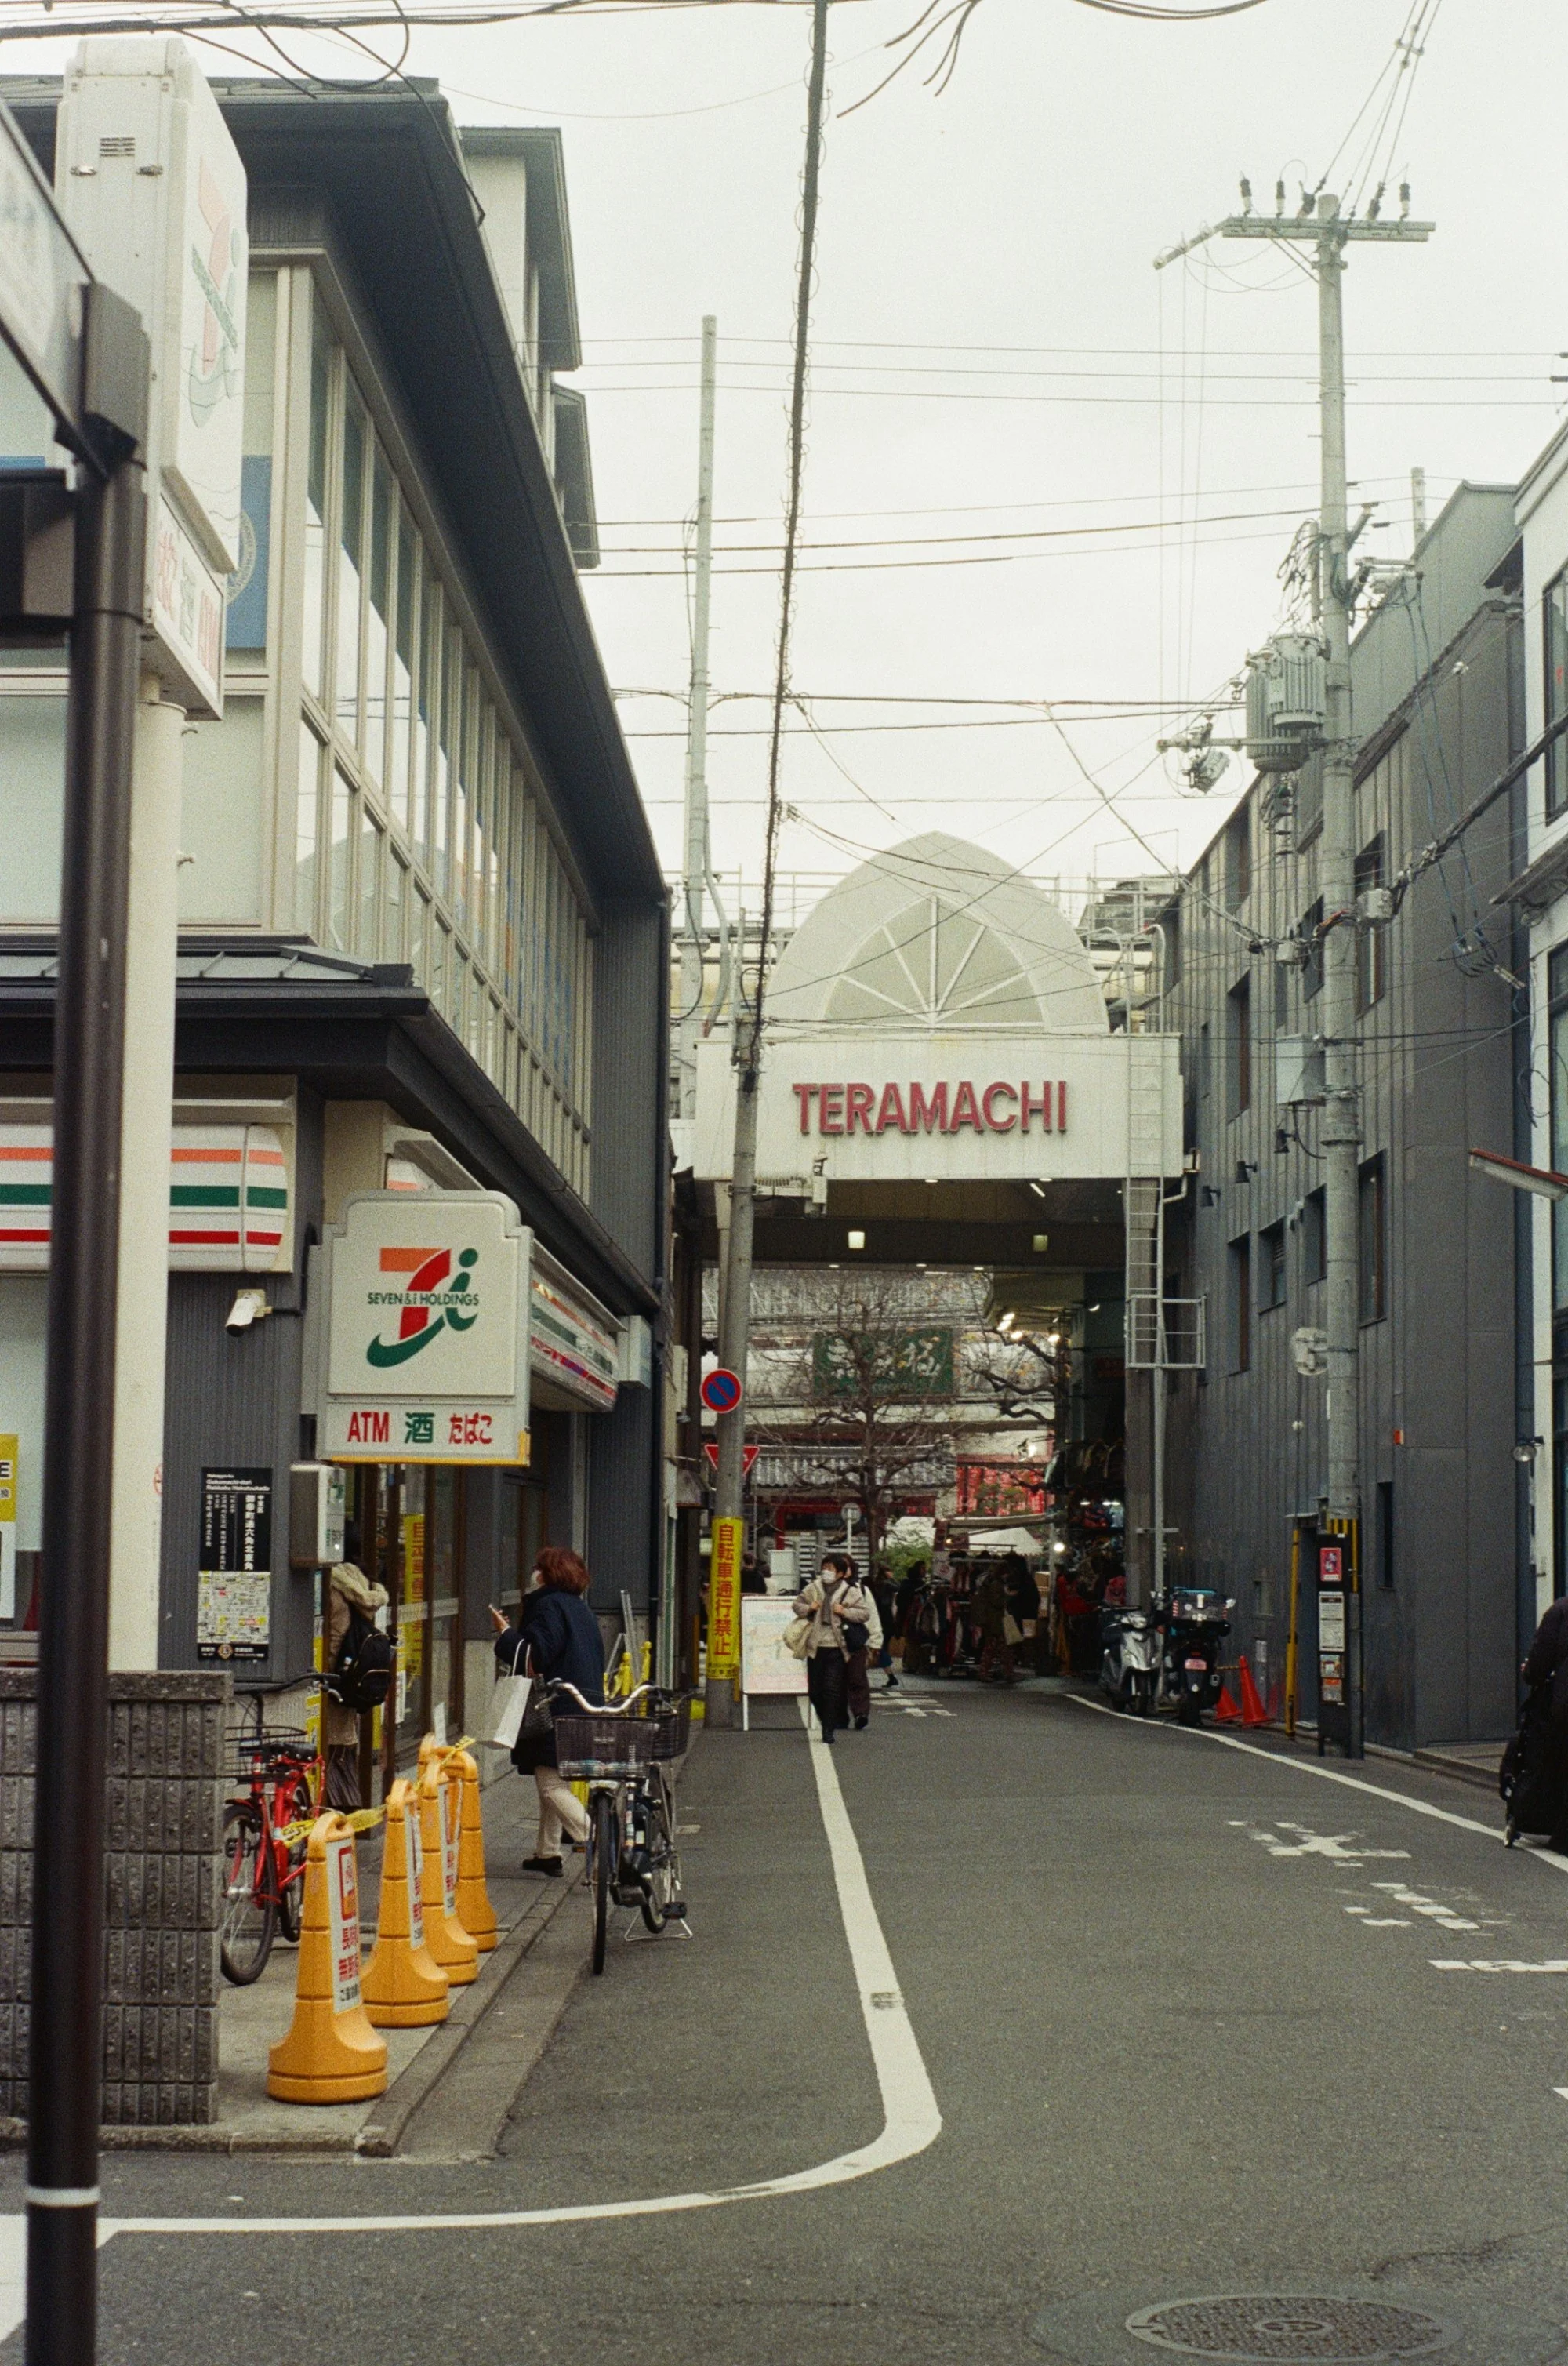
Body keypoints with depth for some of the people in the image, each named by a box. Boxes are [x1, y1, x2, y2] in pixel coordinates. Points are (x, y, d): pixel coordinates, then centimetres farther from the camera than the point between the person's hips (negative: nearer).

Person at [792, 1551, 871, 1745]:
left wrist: (845, 1612, -13)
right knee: (814, 1690, 7)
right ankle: (829, 1720, 31)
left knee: (832, 1689, -8)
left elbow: (864, 1612, 1)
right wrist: (808, 1608, -5)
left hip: (836, 1648, -3)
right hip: (815, 1647, 3)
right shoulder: (813, 1587, 7)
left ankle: (829, 1729, -2)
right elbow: (797, 1604, 16)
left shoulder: (851, 1591, 0)